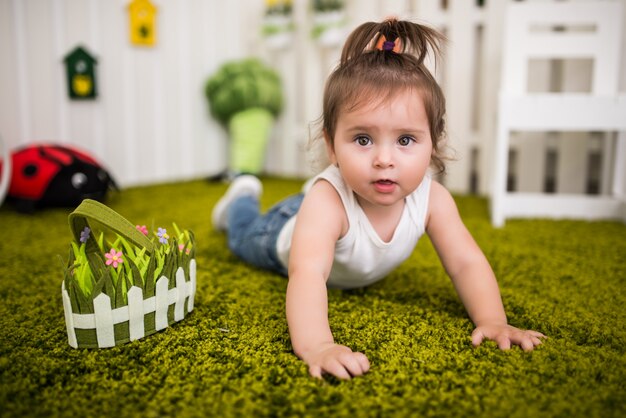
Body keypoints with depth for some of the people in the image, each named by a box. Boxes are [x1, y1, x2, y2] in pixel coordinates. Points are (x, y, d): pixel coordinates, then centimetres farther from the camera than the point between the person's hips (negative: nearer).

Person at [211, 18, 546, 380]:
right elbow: (307, 273, -62)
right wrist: (315, 345, -77)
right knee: (247, 238, 30)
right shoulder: (327, 201, -51)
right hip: (290, 234, -3)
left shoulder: (432, 198, -38)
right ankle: (245, 198, 54)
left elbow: (467, 263, -32)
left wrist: (492, 321, -46)